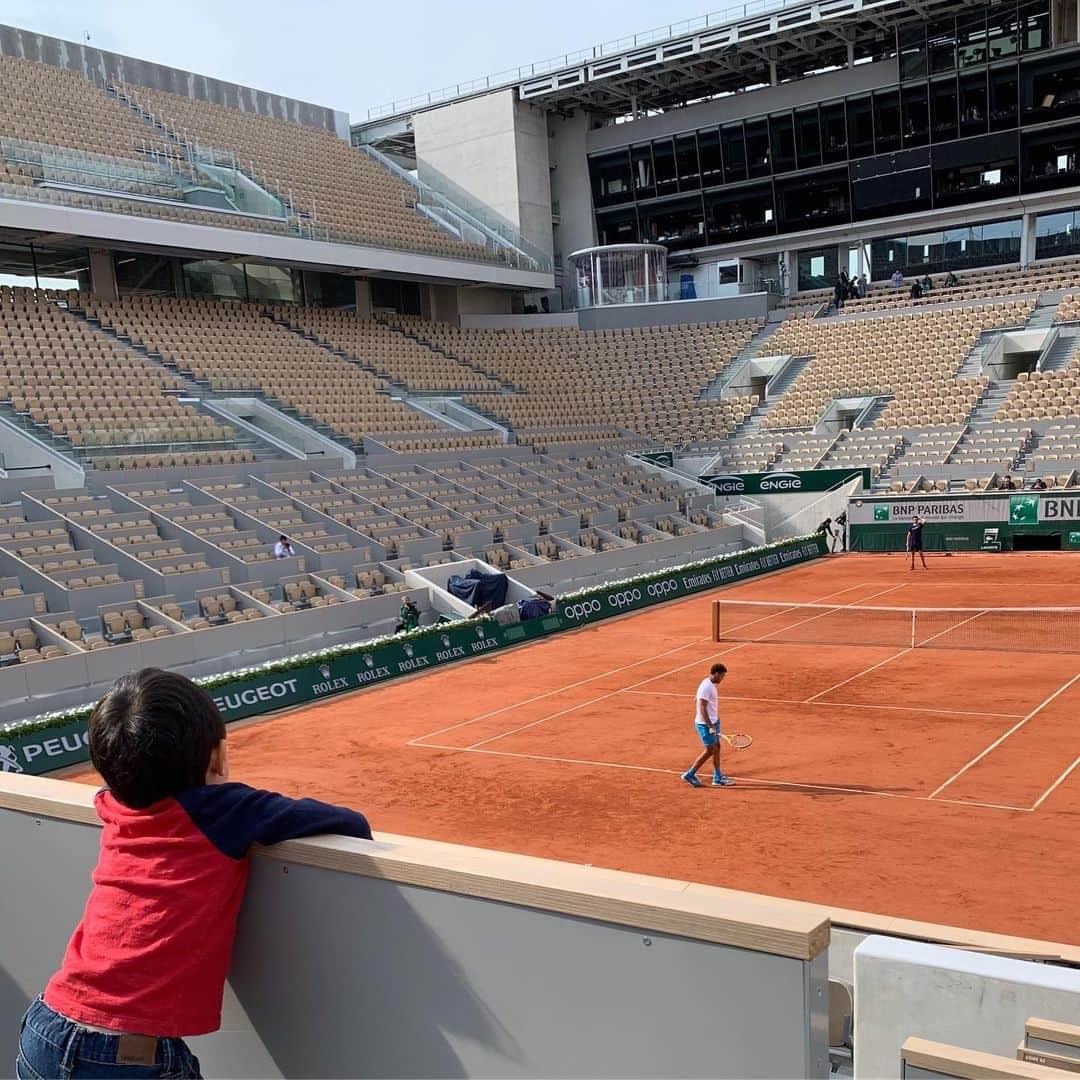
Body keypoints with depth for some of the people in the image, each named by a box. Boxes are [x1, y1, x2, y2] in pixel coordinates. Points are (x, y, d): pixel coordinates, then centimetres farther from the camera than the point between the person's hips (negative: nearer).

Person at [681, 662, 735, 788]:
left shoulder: (710, 684, 9)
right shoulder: (706, 687, -22)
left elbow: (696, 700, 19)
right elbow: (702, 709, -25)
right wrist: (710, 726, -25)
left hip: (713, 721, 10)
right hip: (706, 724, -10)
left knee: (716, 748, 11)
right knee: (709, 751, -3)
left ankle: (718, 778, 17)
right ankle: (689, 774, 7)